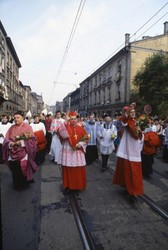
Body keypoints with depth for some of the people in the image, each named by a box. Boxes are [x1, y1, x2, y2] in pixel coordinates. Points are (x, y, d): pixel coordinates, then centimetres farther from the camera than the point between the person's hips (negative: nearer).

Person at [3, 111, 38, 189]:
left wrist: (21, 142, -17)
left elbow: (31, 139, -7)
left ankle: (24, 184, 17)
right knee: (14, 168, 6)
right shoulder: (12, 127, 11)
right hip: (13, 151, 4)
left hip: (23, 151, -4)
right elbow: (7, 138, 9)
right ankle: (16, 184, 27)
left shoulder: (27, 127, -1)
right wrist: (10, 143, -12)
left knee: (22, 167, -5)